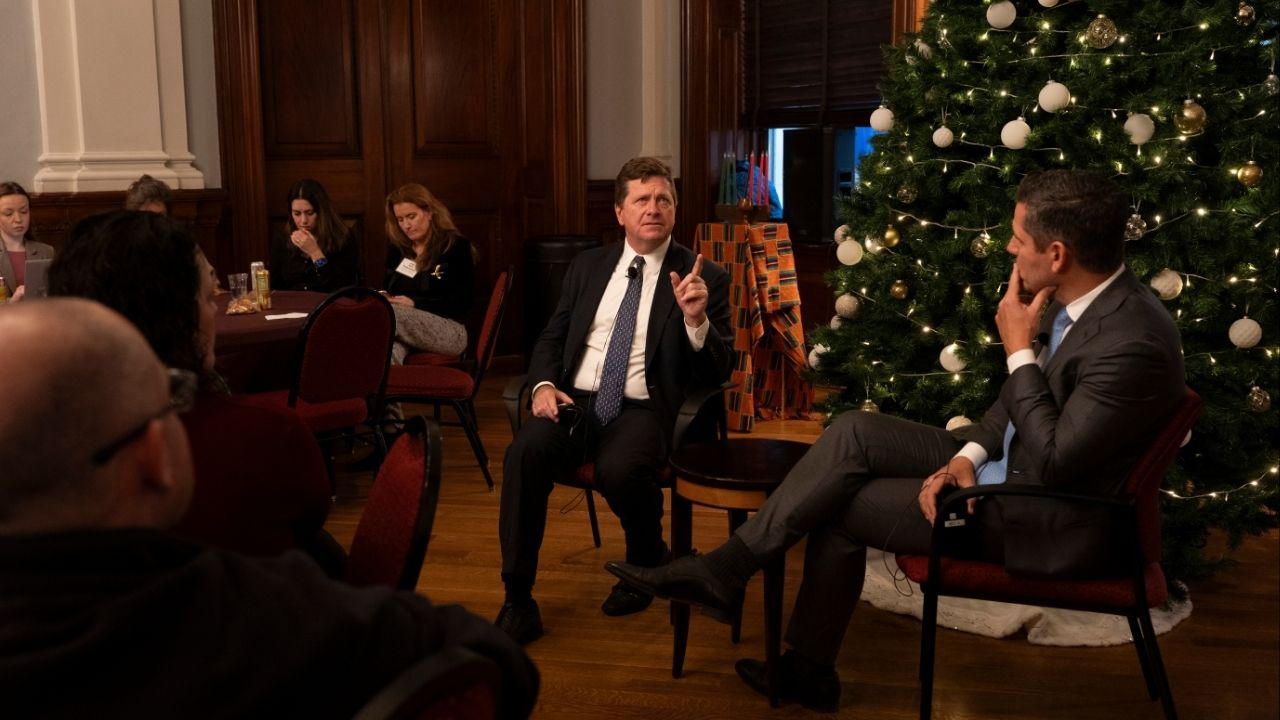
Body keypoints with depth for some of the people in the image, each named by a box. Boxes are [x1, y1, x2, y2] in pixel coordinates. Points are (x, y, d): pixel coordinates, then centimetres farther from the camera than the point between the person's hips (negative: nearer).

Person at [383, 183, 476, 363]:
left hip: (450, 330, -4)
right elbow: (388, 288, 26)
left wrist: (415, 303, -16)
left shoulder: (456, 246, 2)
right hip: (406, 330, 4)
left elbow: (461, 304, -6)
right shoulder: (397, 249, 19)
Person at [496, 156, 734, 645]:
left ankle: (646, 561, 0)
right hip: (575, 399, 3)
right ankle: (518, 602, -18)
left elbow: (718, 372, -2)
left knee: (619, 470, -35)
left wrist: (697, 320, -22)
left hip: (644, 409, -3)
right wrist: (544, 384, -4)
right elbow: (551, 338, 17)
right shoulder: (588, 266, 14)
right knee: (525, 452, -28)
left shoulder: (705, 277, 2)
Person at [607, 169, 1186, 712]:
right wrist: (967, 454, -6)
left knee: (838, 504, -11)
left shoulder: (1134, 345, -29)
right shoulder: (1078, 297, -1)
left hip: (1053, 520, -8)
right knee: (854, 432, -4)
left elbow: (1051, 466, -27)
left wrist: (1019, 350, -22)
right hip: (1005, 464, 8)